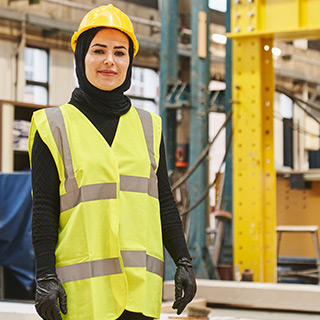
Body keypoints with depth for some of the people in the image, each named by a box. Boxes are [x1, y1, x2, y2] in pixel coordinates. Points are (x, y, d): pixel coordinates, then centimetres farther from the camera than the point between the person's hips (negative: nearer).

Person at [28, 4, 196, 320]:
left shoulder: (147, 126, 13)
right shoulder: (55, 127, 2)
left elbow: (164, 202, 14)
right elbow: (44, 209, -2)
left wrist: (183, 262, 7)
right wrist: (45, 277, -9)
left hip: (141, 283, 3)